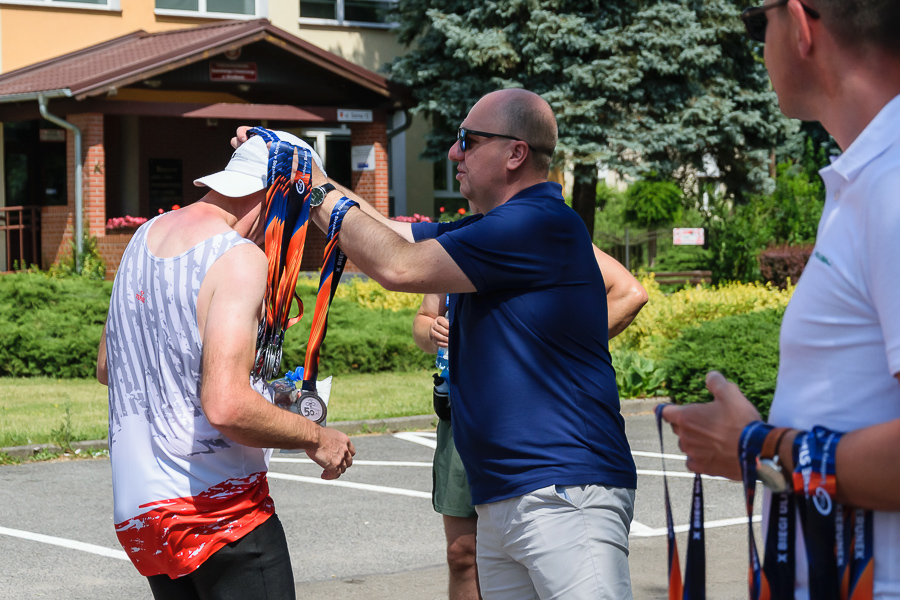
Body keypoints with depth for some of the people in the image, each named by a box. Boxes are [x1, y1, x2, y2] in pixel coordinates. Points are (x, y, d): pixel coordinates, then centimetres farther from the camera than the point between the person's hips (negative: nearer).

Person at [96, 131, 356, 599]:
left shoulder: (145, 236, 13)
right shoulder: (241, 260, -14)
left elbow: (106, 368, 24)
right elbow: (226, 408, -24)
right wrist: (315, 438, -9)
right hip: (217, 506, -8)